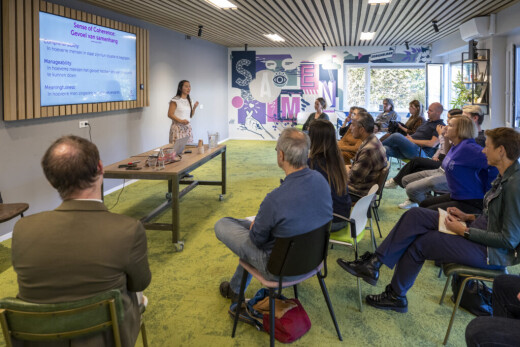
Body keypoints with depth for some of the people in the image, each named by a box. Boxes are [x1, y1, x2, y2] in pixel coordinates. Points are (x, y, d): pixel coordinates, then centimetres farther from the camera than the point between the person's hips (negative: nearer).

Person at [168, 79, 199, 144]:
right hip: (178, 128, -6)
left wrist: (194, 107, 1)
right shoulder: (175, 100, -7)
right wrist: (181, 121, -22)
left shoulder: (189, 100, 13)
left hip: (187, 128, 6)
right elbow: (170, 114, -11)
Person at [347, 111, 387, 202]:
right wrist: (350, 167, 1)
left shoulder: (369, 150, -29)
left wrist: (346, 170, -2)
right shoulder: (373, 140, 3)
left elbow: (353, 178, -22)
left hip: (360, 193, -10)